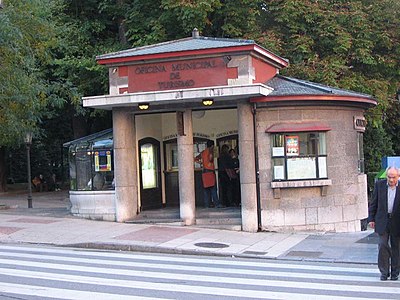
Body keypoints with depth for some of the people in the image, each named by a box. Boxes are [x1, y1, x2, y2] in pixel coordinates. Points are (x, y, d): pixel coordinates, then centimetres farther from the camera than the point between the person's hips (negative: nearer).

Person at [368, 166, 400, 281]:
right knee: (383, 245, -3)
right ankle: (384, 272, 8)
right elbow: (373, 203, 5)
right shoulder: (379, 184, 0)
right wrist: (371, 219, 2)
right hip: (382, 221, 0)